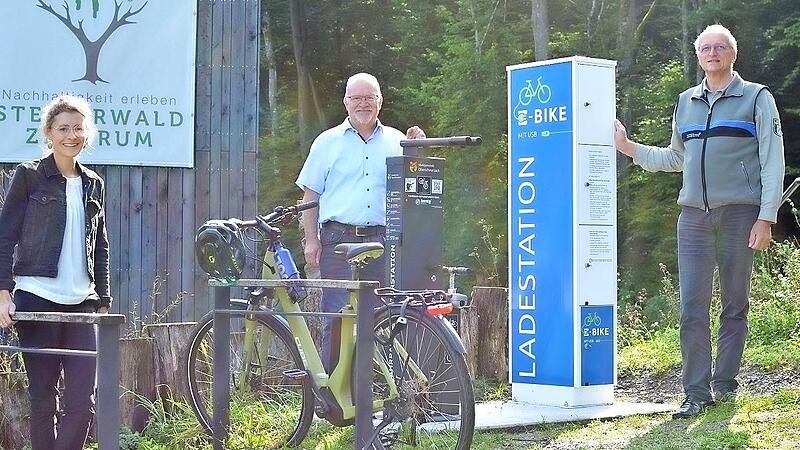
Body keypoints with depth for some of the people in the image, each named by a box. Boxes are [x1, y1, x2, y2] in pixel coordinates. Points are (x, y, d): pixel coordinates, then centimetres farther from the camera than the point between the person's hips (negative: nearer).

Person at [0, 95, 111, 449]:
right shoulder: (29, 175, 1)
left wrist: (103, 301, 13)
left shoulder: (93, 185, 14)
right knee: (42, 397, 0)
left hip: (81, 303, 4)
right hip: (37, 299, -4)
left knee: (83, 399, -5)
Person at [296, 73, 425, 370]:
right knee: (337, 315, -6)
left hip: (382, 241, 2)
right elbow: (310, 195, 8)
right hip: (338, 241, -2)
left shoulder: (396, 141, 14)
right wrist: (311, 240, -1)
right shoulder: (328, 142, 10)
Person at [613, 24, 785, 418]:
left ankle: (725, 384, 12)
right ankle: (697, 393, -4)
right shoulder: (686, 102, 17)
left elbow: (773, 162, 0)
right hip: (694, 216, 3)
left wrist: (765, 219, -8)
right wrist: (628, 147, 19)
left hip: (739, 214, -3)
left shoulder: (756, 98, 5)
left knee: (734, 305, 3)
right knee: (692, 306, -5)